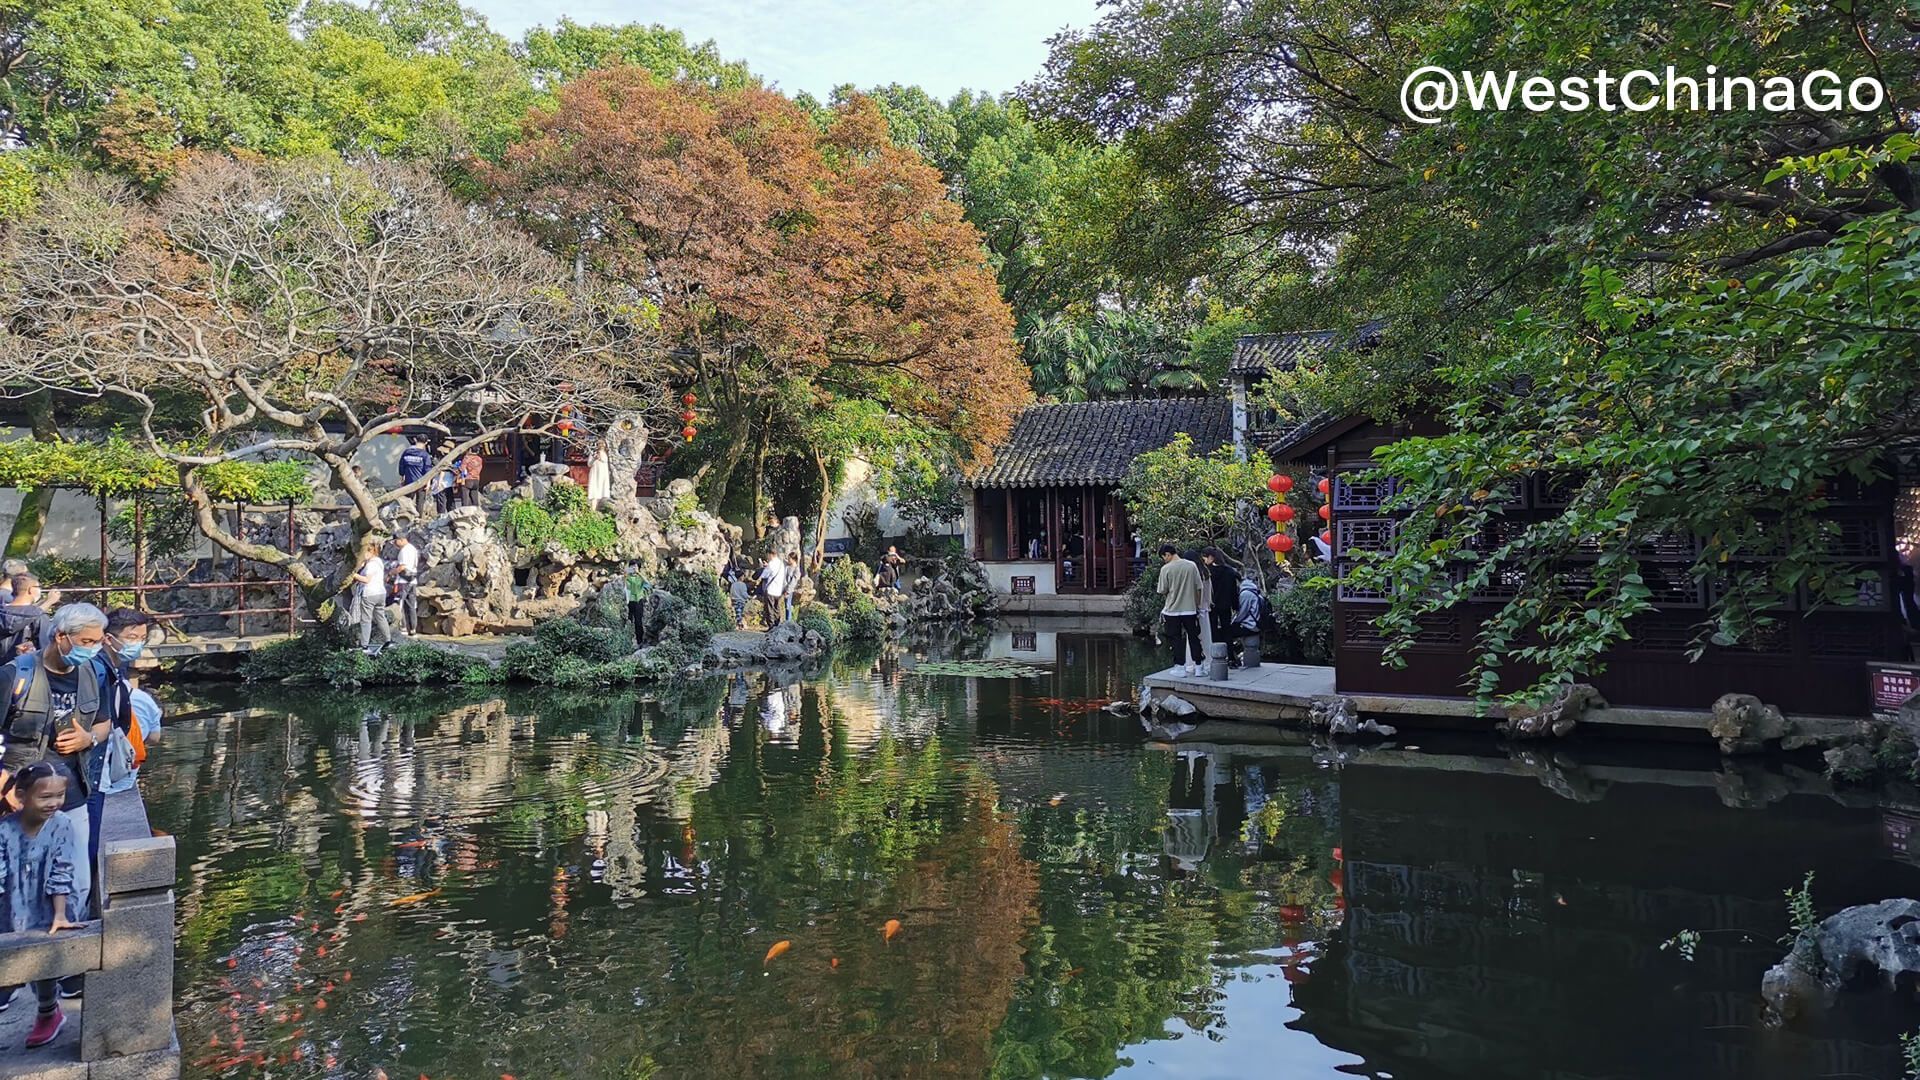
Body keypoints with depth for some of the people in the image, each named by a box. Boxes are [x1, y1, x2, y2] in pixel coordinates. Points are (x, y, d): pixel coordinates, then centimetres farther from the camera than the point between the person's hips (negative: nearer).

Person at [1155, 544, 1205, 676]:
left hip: (1172, 610, -3)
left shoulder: (1166, 569, -11)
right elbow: (1198, 588, 4)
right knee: (1194, 638, 11)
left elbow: (1163, 591, -8)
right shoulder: (1192, 566, -1)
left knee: (1176, 639, 6)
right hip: (1190, 609, 3)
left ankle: (1180, 667, 7)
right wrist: (1198, 605, 14)